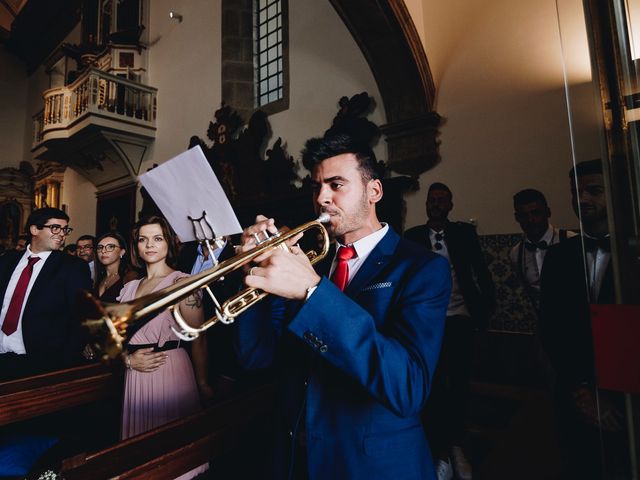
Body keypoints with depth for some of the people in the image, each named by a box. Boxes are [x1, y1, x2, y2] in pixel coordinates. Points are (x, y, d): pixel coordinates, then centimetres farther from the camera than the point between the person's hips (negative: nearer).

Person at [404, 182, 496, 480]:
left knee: (459, 385, 12)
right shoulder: (412, 236, 0)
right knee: (434, 386, 7)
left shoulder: (465, 232, 4)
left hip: (460, 319, 1)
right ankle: (441, 453, 24)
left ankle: (456, 445, 34)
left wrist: (487, 307, -3)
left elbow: (481, 271, 4)